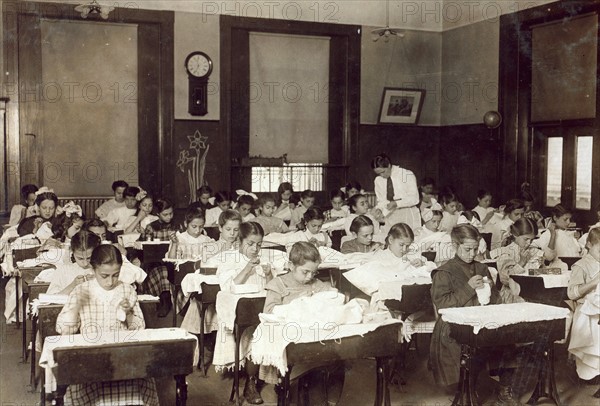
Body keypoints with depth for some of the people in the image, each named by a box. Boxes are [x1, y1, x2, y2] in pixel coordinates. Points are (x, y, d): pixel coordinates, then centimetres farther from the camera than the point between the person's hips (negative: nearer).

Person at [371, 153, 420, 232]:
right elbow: (381, 200, 11)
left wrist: (396, 203, -23)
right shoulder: (378, 180, 5)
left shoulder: (407, 175, -8)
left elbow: (414, 199, -10)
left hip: (408, 214, -3)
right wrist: (379, 210, -11)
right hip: (390, 216, 3)